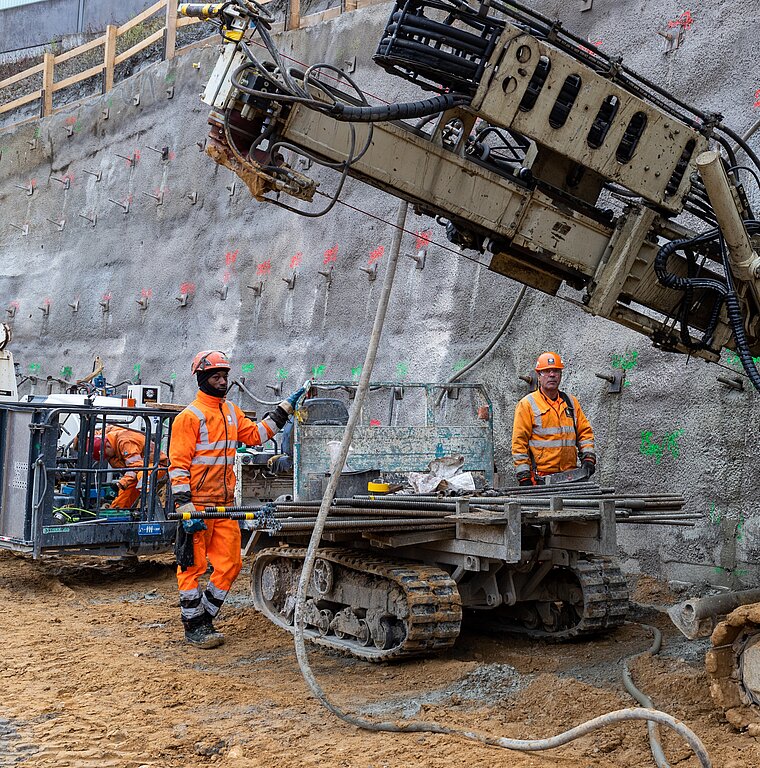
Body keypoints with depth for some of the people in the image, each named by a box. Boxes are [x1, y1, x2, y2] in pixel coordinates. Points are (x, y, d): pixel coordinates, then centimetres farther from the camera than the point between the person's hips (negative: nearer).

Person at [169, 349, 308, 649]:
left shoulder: (231, 412, 15)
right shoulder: (190, 416, -9)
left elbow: (255, 434, 24)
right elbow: (178, 464, -12)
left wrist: (285, 408, 19)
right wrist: (184, 506, -18)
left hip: (225, 504, 7)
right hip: (197, 505, -7)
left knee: (230, 564, 7)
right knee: (193, 566, 2)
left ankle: (204, 618, 20)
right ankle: (194, 628, 11)